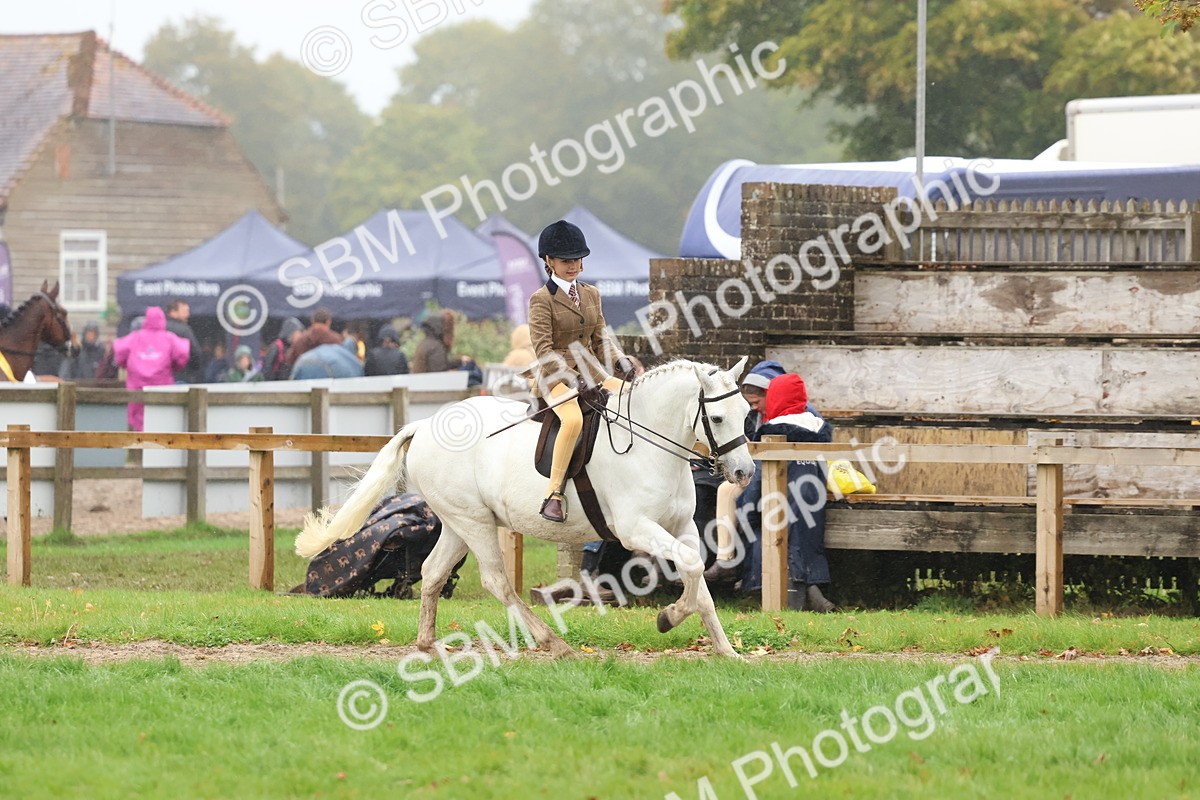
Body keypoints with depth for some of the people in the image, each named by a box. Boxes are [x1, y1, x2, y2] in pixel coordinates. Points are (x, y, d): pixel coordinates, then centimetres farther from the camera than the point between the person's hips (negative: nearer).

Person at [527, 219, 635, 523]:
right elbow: (543, 349, -15)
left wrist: (620, 362, -3)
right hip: (555, 375, -7)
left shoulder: (591, 294, 15)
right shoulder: (542, 300, -6)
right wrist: (571, 378, -26)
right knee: (574, 419, -36)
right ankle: (554, 494, -31)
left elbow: (600, 339, 16)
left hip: (589, 371, 7)